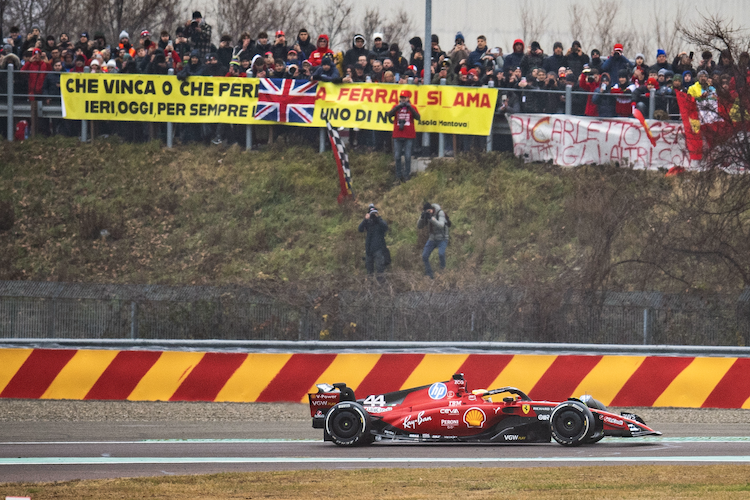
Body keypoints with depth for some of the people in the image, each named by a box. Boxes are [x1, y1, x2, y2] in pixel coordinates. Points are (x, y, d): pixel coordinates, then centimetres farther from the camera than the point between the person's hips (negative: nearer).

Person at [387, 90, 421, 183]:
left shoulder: (412, 108, 4)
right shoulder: (396, 107, 7)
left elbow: (417, 117, -12)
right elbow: (389, 115, -10)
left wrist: (410, 108, -22)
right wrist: (398, 107, -20)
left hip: (409, 136, -2)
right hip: (397, 136, 2)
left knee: (407, 156, -3)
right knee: (397, 156, 4)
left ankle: (406, 174, 4)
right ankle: (398, 175, 12)